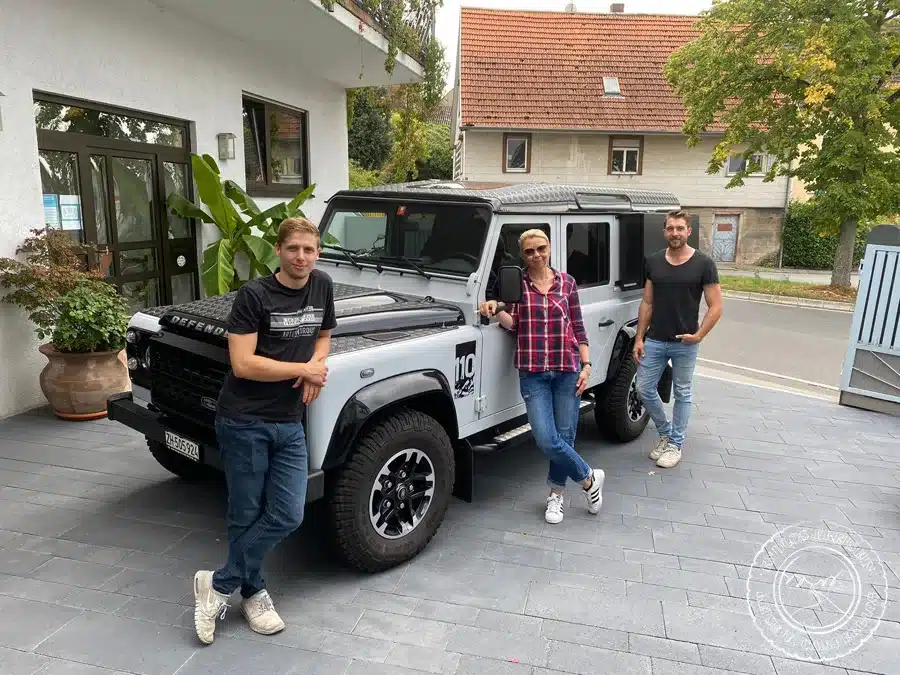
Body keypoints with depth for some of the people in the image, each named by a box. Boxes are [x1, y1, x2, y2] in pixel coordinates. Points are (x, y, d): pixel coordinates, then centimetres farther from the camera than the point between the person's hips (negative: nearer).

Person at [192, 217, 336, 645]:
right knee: (246, 516, 6)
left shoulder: (322, 286, 4)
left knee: (287, 517, 1)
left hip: (289, 422, 5)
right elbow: (242, 364, -18)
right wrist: (303, 369, -12)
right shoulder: (254, 295, -13)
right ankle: (253, 593, 27)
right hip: (244, 421, -5)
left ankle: (219, 585, 19)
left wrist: (317, 365, -2)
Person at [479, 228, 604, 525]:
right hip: (533, 372, 0)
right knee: (546, 440, -7)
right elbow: (513, 323, -2)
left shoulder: (566, 282, 5)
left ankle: (556, 493, 28)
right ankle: (589, 478, 19)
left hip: (567, 370, 1)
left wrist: (586, 365, -1)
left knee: (564, 436, 4)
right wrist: (495, 309, -21)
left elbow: (578, 328, 6)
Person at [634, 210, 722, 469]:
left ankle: (675, 444, 24)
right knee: (644, 389, 5)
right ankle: (665, 433, 28)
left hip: (685, 344, -3)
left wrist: (699, 335, -17)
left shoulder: (703, 264, -8)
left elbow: (715, 307, -7)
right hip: (654, 340, 4)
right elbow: (647, 302, 7)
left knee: (682, 394, 9)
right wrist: (639, 338, 3)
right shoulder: (654, 261, 3)